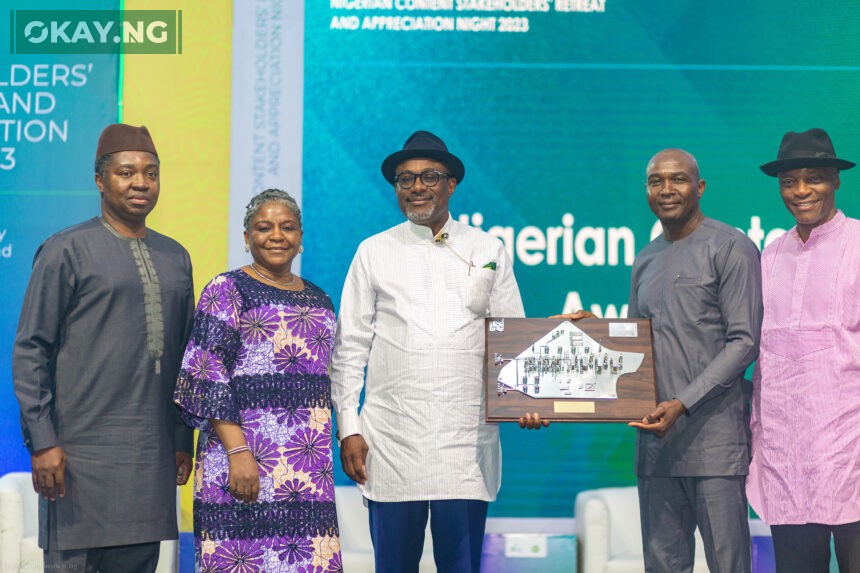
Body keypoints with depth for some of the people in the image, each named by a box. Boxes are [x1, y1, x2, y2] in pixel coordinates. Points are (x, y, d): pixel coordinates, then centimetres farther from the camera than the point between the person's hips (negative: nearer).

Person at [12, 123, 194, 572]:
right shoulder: (66, 251, -2)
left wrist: (183, 441, 15)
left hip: (151, 458, 5)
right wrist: (41, 441, -12)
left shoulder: (175, 258, 15)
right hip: (81, 453, -5)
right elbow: (29, 352, -4)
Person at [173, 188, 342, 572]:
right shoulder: (227, 291, -1)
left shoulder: (319, 301, 17)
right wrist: (238, 451, -18)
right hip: (243, 464, -5)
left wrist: (324, 457, 16)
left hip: (309, 471, 6)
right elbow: (208, 379, -9)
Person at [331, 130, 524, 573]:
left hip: (467, 441, 0)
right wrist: (348, 429, 0)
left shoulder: (487, 251, 10)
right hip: (391, 442, 0)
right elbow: (349, 348, 8)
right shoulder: (374, 252, 9)